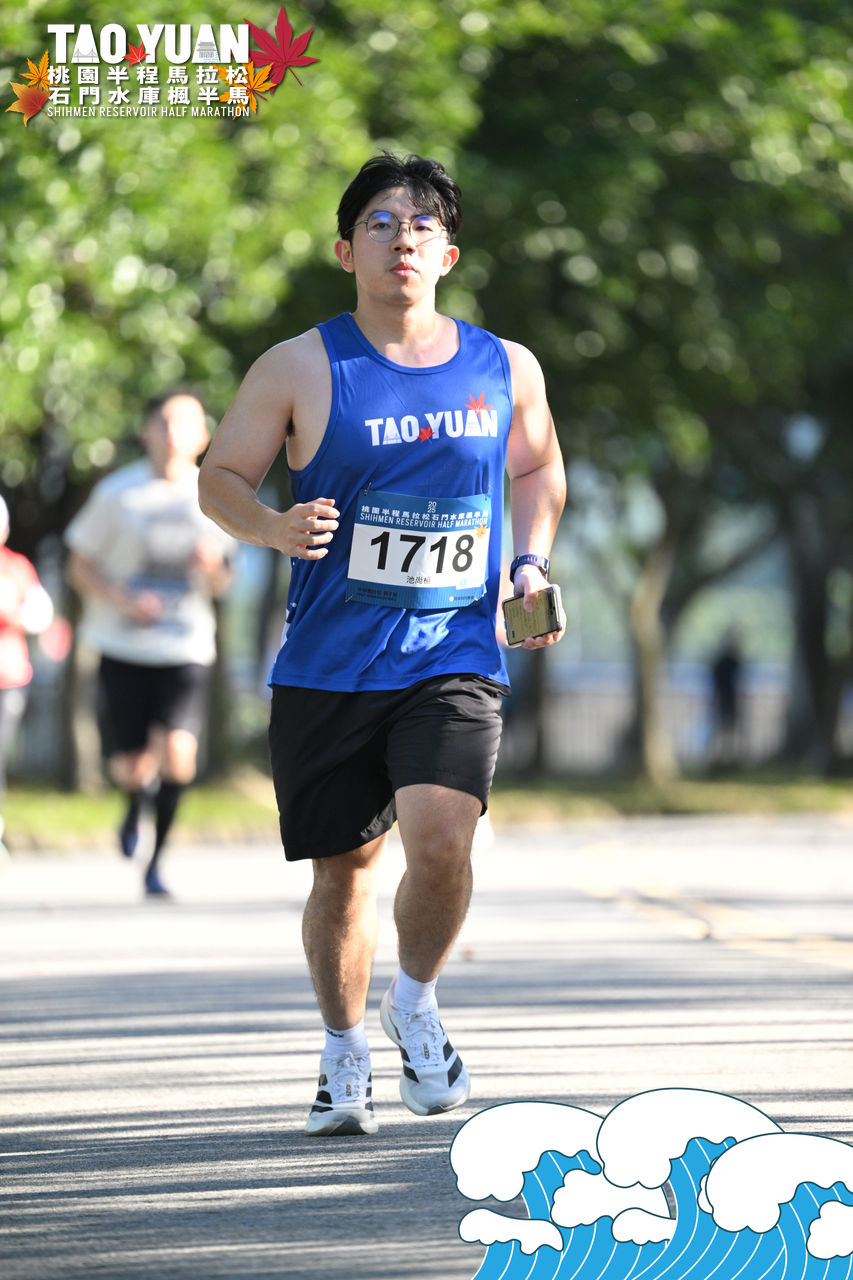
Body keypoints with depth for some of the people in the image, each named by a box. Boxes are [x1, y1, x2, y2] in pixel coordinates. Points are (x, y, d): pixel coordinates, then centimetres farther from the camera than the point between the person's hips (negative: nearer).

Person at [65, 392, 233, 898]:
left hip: (186, 647, 1)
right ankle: (137, 804, 36)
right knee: (132, 768, -2)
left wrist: (213, 568, -9)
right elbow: (81, 568, 2)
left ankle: (157, 859, -1)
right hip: (124, 645, -1)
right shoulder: (118, 493, -2)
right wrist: (124, 600, -16)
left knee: (178, 753, -19)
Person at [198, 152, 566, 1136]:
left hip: (453, 657, 0)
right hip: (327, 668, 0)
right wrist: (276, 527, -17)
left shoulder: (506, 370, 5)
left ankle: (416, 1005, 9)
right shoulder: (300, 369, -2)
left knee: (441, 840, -20)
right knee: (342, 867, 6)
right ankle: (344, 1054, 29)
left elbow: (538, 471, 23)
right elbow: (220, 477, 3)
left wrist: (531, 565, 7)